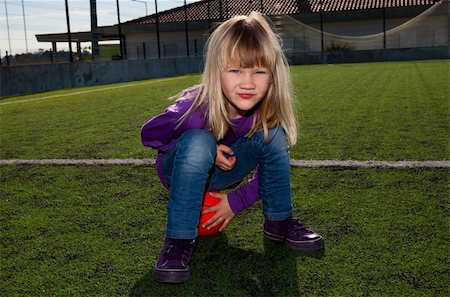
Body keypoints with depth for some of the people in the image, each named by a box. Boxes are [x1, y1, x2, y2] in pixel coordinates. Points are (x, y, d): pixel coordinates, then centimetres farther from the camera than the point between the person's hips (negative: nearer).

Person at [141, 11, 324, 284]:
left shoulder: (267, 113, -21)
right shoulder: (196, 108, -33)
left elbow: (270, 165, -6)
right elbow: (149, 134, -18)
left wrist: (237, 201, -12)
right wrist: (208, 152, -26)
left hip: (222, 174, 4)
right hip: (180, 172, -3)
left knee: (274, 134, -19)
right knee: (197, 141, -38)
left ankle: (279, 222, -2)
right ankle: (179, 240, -26)